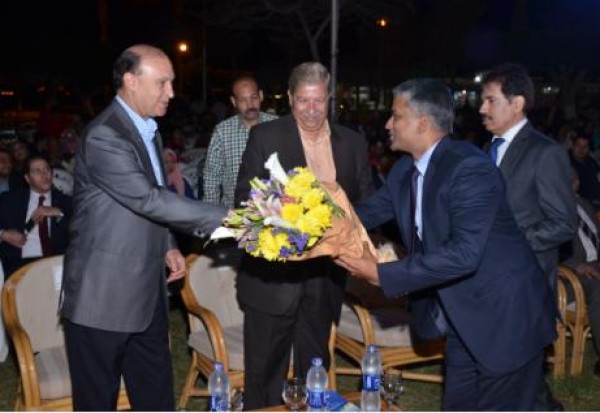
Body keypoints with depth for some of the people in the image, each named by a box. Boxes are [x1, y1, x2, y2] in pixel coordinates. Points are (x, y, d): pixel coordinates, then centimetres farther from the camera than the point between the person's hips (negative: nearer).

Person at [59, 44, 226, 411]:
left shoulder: (150, 131, 11)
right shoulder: (103, 137, -20)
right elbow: (150, 199, -26)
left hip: (146, 294, 8)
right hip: (103, 297, -8)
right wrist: (228, 218, -25)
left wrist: (168, 246, 7)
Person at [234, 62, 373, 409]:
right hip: (272, 275, -3)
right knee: (265, 372, 7)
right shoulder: (265, 136, -4)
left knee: (315, 371, 18)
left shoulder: (353, 143, 6)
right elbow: (245, 198, -6)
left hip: (325, 279, 3)